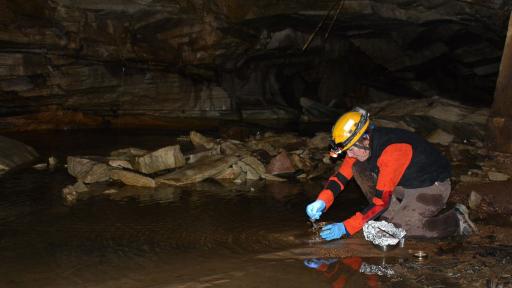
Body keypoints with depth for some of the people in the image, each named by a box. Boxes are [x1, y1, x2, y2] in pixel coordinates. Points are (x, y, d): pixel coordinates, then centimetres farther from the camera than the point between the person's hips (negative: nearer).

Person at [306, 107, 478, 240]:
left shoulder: (392, 150, -34)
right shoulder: (360, 145, -10)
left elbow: (381, 201, -33)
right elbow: (341, 176, -2)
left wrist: (345, 228, -35)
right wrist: (321, 202, -21)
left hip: (433, 187, -8)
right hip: (405, 183, 8)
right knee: (358, 168, -7)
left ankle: (457, 221, -4)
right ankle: (398, 213, 2)